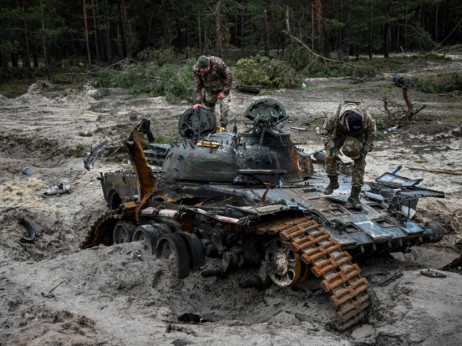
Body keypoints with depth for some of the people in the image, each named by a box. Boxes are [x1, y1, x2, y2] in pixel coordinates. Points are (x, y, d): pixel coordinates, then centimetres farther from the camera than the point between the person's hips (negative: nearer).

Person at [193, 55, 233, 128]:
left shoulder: (218, 63, -36)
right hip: (210, 90, 3)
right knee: (209, 107, 9)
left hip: (222, 87, -3)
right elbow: (197, 86, -21)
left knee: (224, 106, -15)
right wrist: (197, 102, -29)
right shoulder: (196, 69, -26)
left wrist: (225, 92, -24)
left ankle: (223, 127, -3)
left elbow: (229, 76, -25)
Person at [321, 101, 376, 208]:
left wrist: (365, 150, -24)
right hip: (340, 132, 1)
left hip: (360, 134, -1)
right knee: (329, 155, -13)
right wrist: (331, 147, -33)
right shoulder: (336, 118, -40)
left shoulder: (367, 119, -37)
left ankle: (354, 196, -7)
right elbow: (325, 131, -21)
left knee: (359, 162, -12)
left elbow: (371, 133, -15)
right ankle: (333, 182, 13)